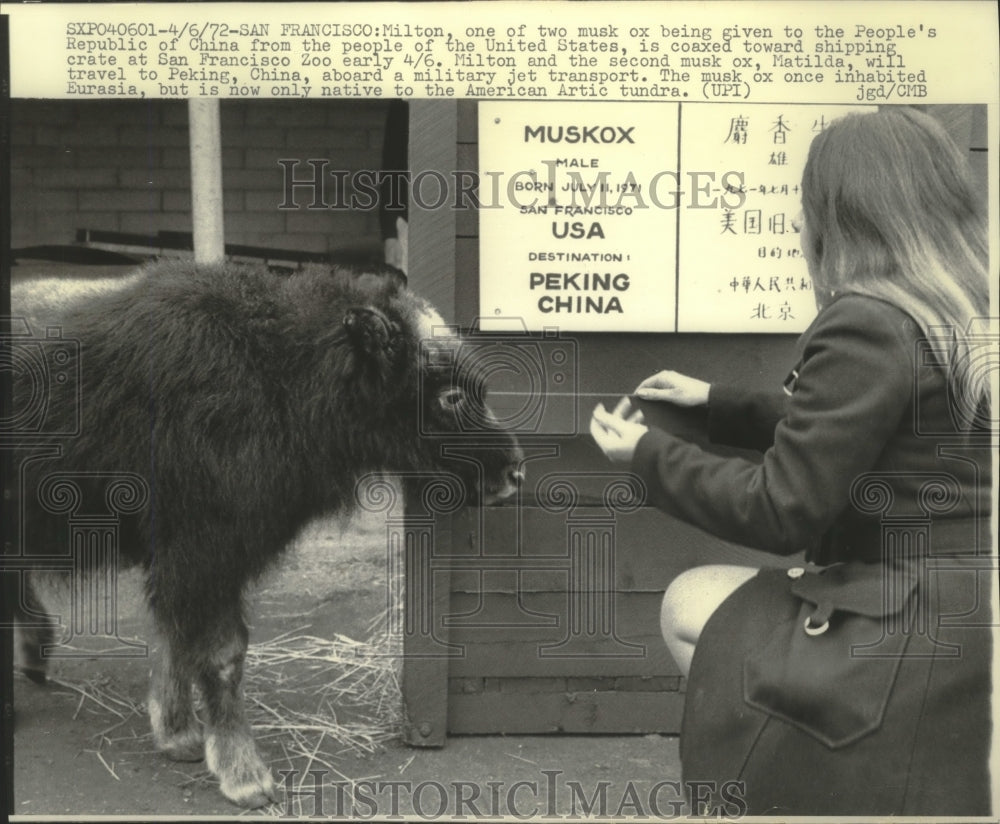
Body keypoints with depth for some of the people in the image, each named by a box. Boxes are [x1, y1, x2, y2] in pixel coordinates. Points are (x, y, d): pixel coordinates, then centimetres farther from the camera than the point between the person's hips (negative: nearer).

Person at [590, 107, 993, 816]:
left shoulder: (869, 325, -20)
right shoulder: (969, 312, 8)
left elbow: (781, 510, -15)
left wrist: (647, 454, -1)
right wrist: (715, 401, 27)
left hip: (924, 645, -8)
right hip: (966, 616, 8)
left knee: (691, 604, 11)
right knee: (697, 600, 18)